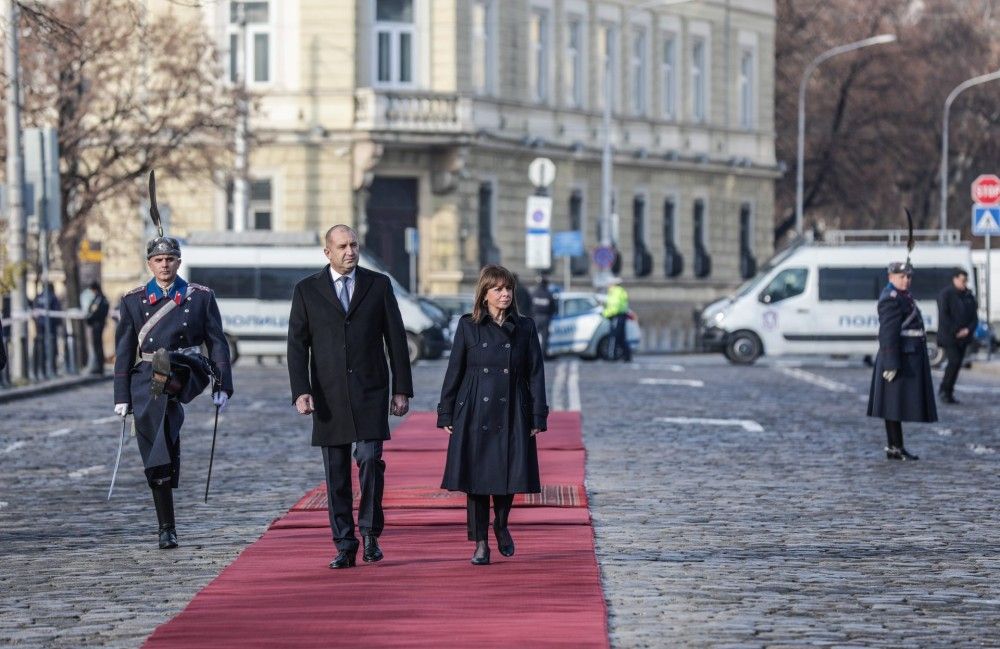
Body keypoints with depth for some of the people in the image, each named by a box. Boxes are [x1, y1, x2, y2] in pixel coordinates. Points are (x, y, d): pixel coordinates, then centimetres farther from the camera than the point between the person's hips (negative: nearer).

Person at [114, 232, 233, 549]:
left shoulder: (201, 297, 9)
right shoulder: (133, 301, 11)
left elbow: (217, 343, 9)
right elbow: (124, 351, 10)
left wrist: (223, 386, 0)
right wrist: (122, 397, 5)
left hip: (187, 376, -1)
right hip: (147, 381, 1)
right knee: (156, 460, -2)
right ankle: (167, 529, 5)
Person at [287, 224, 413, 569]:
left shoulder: (378, 285, 6)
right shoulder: (307, 290, 4)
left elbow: (396, 339, 7)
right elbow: (297, 344, 1)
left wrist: (402, 389, 2)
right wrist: (301, 392, -10)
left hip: (370, 391, -1)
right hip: (329, 395, 1)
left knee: (370, 459, -14)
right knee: (336, 473, 3)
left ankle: (370, 532, 3)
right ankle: (344, 546, 9)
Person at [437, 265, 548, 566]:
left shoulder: (525, 327, 5)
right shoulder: (468, 326, 2)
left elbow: (535, 373, 5)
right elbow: (454, 371, 5)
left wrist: (538, 416, 0)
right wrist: (446, 414, 2)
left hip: (511, 414, 1)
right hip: (474, 413, -1)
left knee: (510, 474, -2)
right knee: (476, 477, -1)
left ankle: (501, 526, 27)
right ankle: (480, 543, 8)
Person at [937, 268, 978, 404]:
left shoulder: (969, 296, 12)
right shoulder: (946, 294, -7)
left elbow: (974, 316, 12)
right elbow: (944, 316, -13)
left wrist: (969, 329, -6)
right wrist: (955, 332, -16)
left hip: (963, 337, 6)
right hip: (949, 336, -6)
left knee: (957, 363, 5)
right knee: (954, 361, -16)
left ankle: (948, 393, 11)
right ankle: (944, 390, -5)